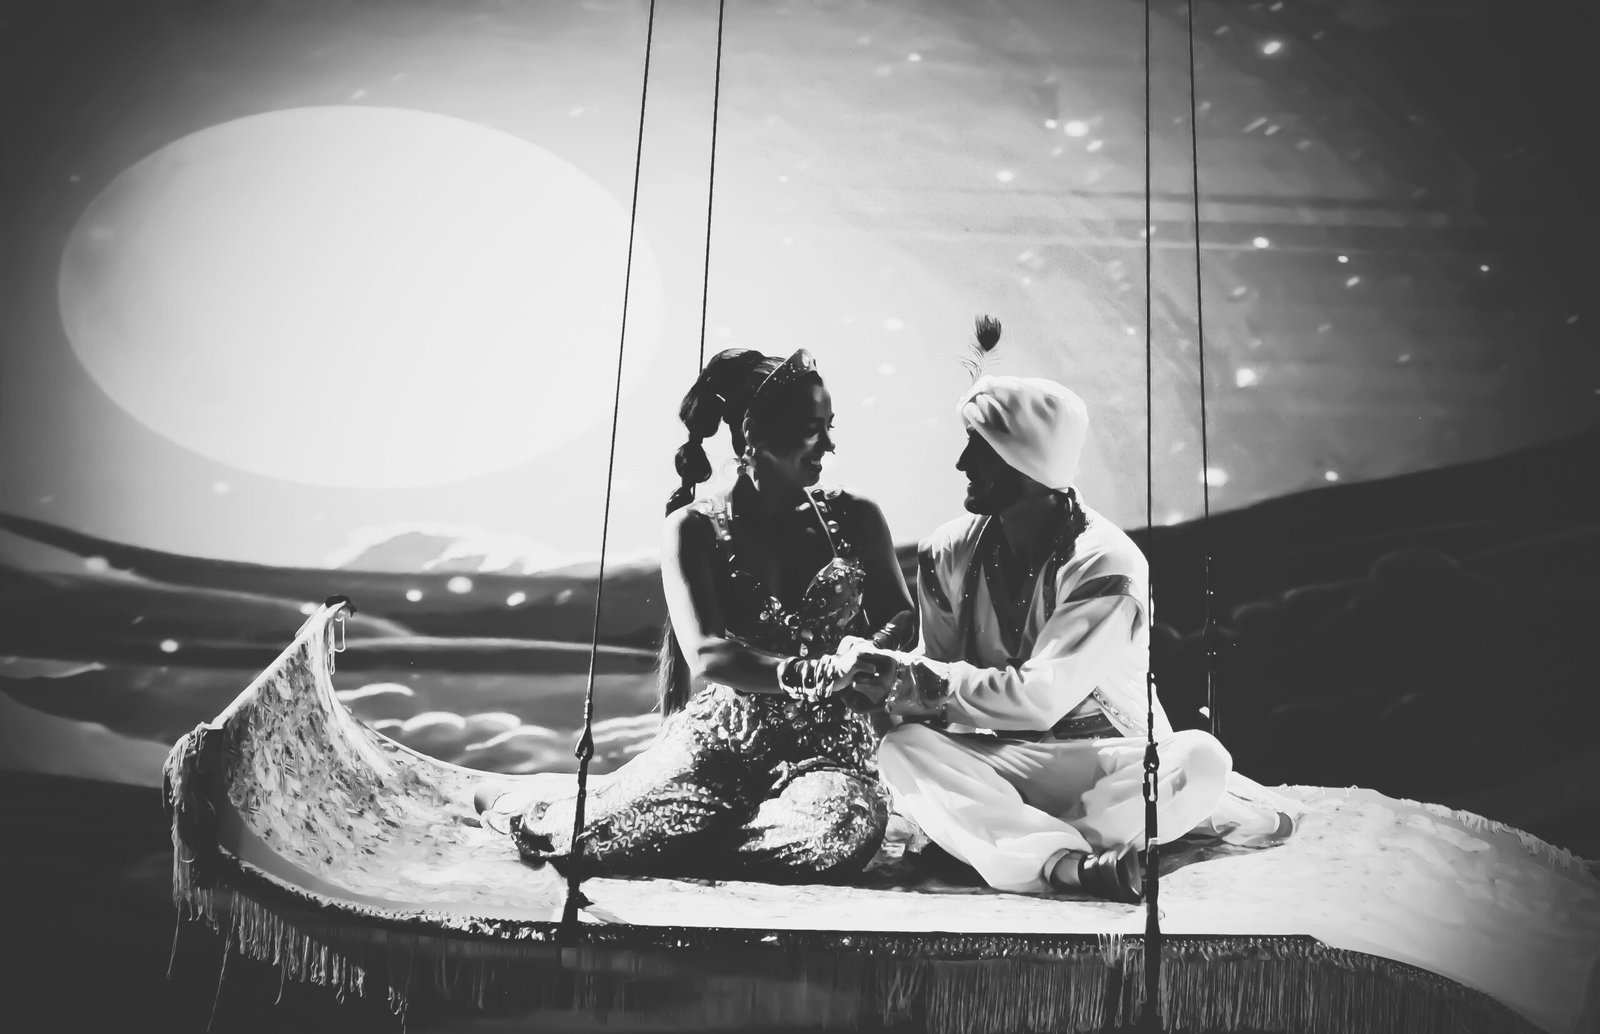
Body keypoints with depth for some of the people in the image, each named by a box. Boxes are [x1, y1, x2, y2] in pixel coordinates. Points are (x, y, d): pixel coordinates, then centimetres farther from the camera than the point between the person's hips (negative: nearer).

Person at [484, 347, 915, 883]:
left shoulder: (854, 519, 5)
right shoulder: (694, 528, -2)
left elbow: (901, 618, 12)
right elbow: (707, 656, -12)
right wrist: (811, 673, -28)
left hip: (826, 747, 2)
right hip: (721, 739, -1)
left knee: (847, 832, -34)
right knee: (586, 835, -22)